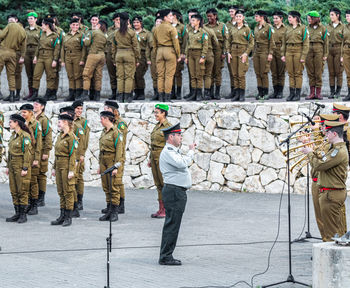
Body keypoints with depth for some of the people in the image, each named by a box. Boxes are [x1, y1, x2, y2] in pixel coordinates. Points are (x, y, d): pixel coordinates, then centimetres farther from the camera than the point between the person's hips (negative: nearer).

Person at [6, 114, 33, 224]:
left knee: (22, 190, -3)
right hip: (13, 164, 9)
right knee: (14, 190, 9)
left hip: (21, 165, -9)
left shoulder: (25, 136, -13)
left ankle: (23, 215, 2)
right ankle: (17, 213, 14)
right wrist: (8, 166, 17)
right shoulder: (13, 135, 12)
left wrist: (25, 168, -18)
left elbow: (28, 153, -16)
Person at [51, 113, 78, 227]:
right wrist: (54, 167, 17)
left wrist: (71, 171, -18)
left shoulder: (71, 137, -12)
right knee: (61, 192, 10)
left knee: (68, 192, -3)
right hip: (59, 165, 9)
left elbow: (72, 155, -15)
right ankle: (62, 216, 15)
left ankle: (68, 217, 1)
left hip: (67, 166, -9)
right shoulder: (60, 136, 13)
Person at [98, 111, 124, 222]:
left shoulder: (116, 132, -11)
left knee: (113, 187, -5)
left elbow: (119, 150, -14)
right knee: (106, 187, 8)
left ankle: (114, 213, -1)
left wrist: (116, 167, -18)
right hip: (104, 161, 8)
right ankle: (109, 211, 13)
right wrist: (100, 165, 17)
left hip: (112, 161, -8)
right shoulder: (104, 132, 13)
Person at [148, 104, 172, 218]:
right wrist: (150, 158, 18)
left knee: (164, 183, -4)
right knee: (158, 184, 9)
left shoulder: (168, 127, -11)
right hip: (155, 157, 8)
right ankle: (161, 209, 13)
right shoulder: (156, 126, 14)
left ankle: (166, 210, 0)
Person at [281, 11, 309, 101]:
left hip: (298, 51, -5)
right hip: (289, 52, 5)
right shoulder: (288, 28, 12)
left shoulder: (303, 28, -3)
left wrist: (303, 56, -12)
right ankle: (291, 93, 9)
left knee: (298, 73, -1)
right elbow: (284, 42, 16)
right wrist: (283, 54, 8)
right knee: (290, 73, 4)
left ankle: (298, 94, 3)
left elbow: (306, 43, -6)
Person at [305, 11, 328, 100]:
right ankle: (312, 93, 6)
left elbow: (326, 42, 2)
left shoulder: (322, 28, 1)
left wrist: (325, 55, -3)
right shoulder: (307, 28, 10)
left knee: (318, 72, -2)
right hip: (309, 51, 3)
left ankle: (318, 93, 3)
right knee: (310, 73, 2)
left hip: (319, 50, -3)